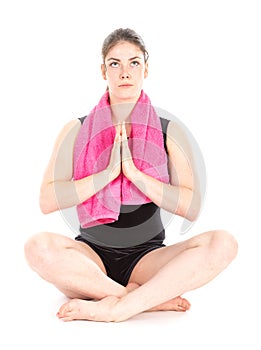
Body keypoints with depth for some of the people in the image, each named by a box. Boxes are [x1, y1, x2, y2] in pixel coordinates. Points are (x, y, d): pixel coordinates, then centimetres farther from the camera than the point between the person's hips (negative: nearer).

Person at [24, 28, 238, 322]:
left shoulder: (168, 131, 5)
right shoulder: (77, 130, 4)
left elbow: (191, 209, -6)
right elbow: (47, 201, -8)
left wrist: (134, 172, -15)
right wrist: (108, 172, -16)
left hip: (147, 255, 1)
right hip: (93, 254, 0)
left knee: (223, 243, -26)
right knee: (38, 247, -32)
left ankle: (113, 308, -26)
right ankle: (156, 299, -22)